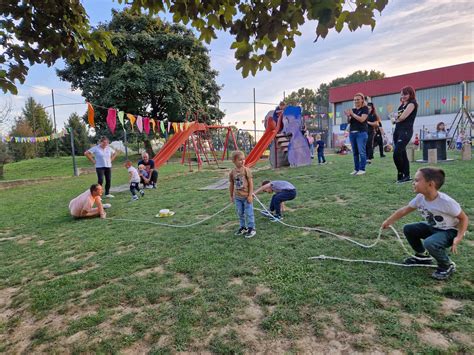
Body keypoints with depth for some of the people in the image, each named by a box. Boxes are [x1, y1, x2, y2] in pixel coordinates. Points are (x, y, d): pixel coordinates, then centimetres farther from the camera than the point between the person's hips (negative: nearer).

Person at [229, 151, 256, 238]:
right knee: (240, 213, 14)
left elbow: (250, 183, -9)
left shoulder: (246, 170, -11)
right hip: (237, 197, 4)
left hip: (246, 196, -4)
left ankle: (251, 228, 14)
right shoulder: (232, 172, -2)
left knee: (249, 213, 2)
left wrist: (250, 195, -12)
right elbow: (231, 184, 8)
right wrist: (231, 196, 12)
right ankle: (243, 227, 29)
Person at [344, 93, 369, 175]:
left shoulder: (365, 109, 1)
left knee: (361, 152, -10)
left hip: (361, 133, -6)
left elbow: (362, 119, -12)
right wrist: (348, 116, -7)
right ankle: (356, 169, 9)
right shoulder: (353, 110, 17)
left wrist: (352, 114, -14)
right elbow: (349, 122, 12)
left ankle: (362, 169, -6)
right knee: (355, 152, 5)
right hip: (352, 133, 6)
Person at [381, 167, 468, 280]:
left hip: (450, 231, -7)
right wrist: (388, 221, 2)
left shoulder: (446, 202, -33)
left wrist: (458, 238, -29)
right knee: (408, 229, -1)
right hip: (433, 228, 7)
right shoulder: (420, 198, -14)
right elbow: (405, 210, 1)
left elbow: (464, 218, -19)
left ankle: (447, 266, -3)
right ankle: (423, 256, 20)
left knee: (430, 243, -33)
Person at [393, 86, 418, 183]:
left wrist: (397, 119, 6)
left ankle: (401, 175, -5)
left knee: (396, 154, -18)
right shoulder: (402, 104, 21)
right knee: (402, 154, 8)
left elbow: (403, 117, -13)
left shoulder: (412, 103, -4)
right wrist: (396, 116, -5)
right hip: (397, 130, 8)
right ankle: (407, 176, 14)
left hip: (406, 131, -8)